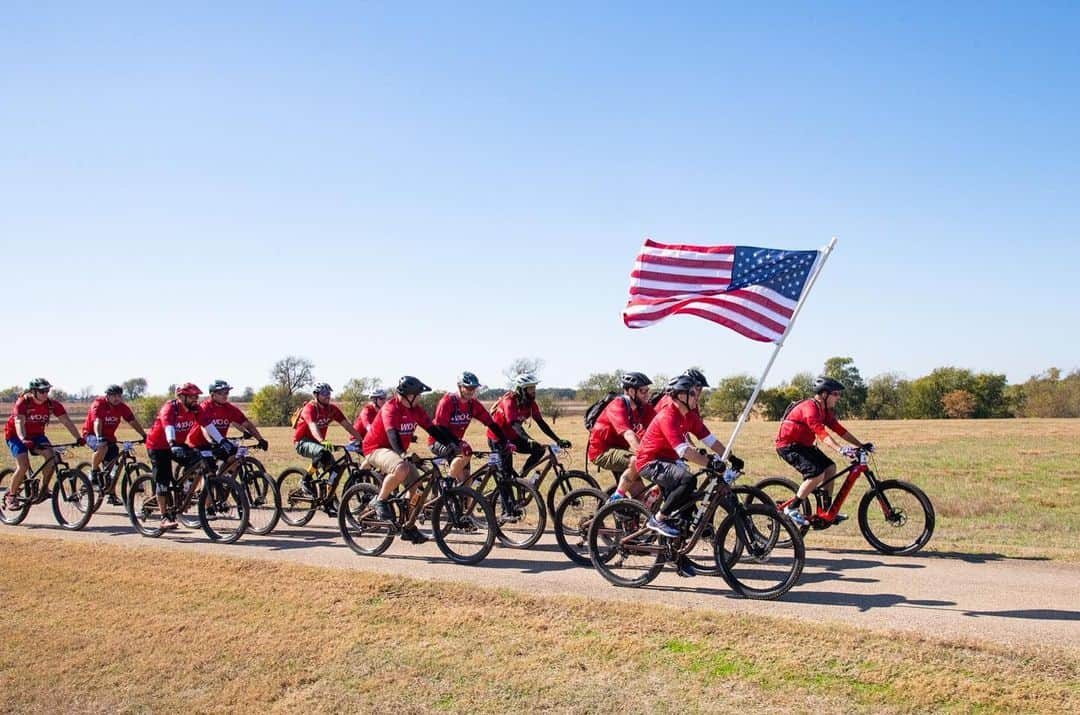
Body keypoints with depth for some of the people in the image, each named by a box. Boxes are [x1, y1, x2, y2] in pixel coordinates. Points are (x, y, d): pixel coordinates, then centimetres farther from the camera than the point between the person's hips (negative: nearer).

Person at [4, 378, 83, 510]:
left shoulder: (52, 404, -14)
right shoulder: (23, 402, -24)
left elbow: (66, 421, -18)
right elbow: (19, 422, -38)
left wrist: (78, 438, -31)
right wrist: (23, 440, -56)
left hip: (36, 434, 4)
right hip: (15, 435, -4)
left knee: (52, 456, -21)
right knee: (23, 466, -21)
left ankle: (43, 489, -3)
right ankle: (10, 496, 0)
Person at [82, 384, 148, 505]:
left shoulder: (122, 407, -6)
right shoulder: (98, 404, -20)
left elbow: (133, 421, -9)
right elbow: (97, 421, -35)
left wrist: (144, 435, -19)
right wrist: (99, 437, -51)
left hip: (109, 437, 5)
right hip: (91, 434, -5)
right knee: (102, 447, -38)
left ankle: (112, 495, 9)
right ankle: (94, 472, -14)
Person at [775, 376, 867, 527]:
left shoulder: (825, 410, 6)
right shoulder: (810, 408, -25)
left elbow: (839, 429, 5)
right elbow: (821, 432, -38)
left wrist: (860, 445, -2)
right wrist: (841, 449, -48)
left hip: (803, 444, 10)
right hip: (788, 445, -10)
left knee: (830, 467, 3)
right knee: (817, 473, -22)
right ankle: (792, 508, -10)